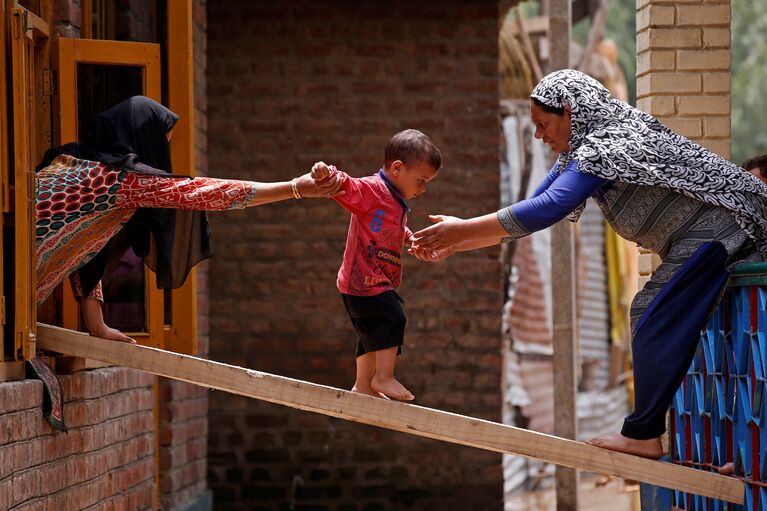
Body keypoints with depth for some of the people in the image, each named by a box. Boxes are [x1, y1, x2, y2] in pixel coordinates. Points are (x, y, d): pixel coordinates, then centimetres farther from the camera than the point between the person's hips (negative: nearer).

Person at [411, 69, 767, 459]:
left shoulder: (606, 146, -20)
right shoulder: (579, 153, 12)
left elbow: (547, 209, -29)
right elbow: (534, 207, 14)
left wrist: (462, 229, -26)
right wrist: (453, 245, 8)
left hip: (711, 233, -10)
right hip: (691, 242, 10)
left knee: (655, 323, -10)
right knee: (646, 312, 12)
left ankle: (643, 434, -6)